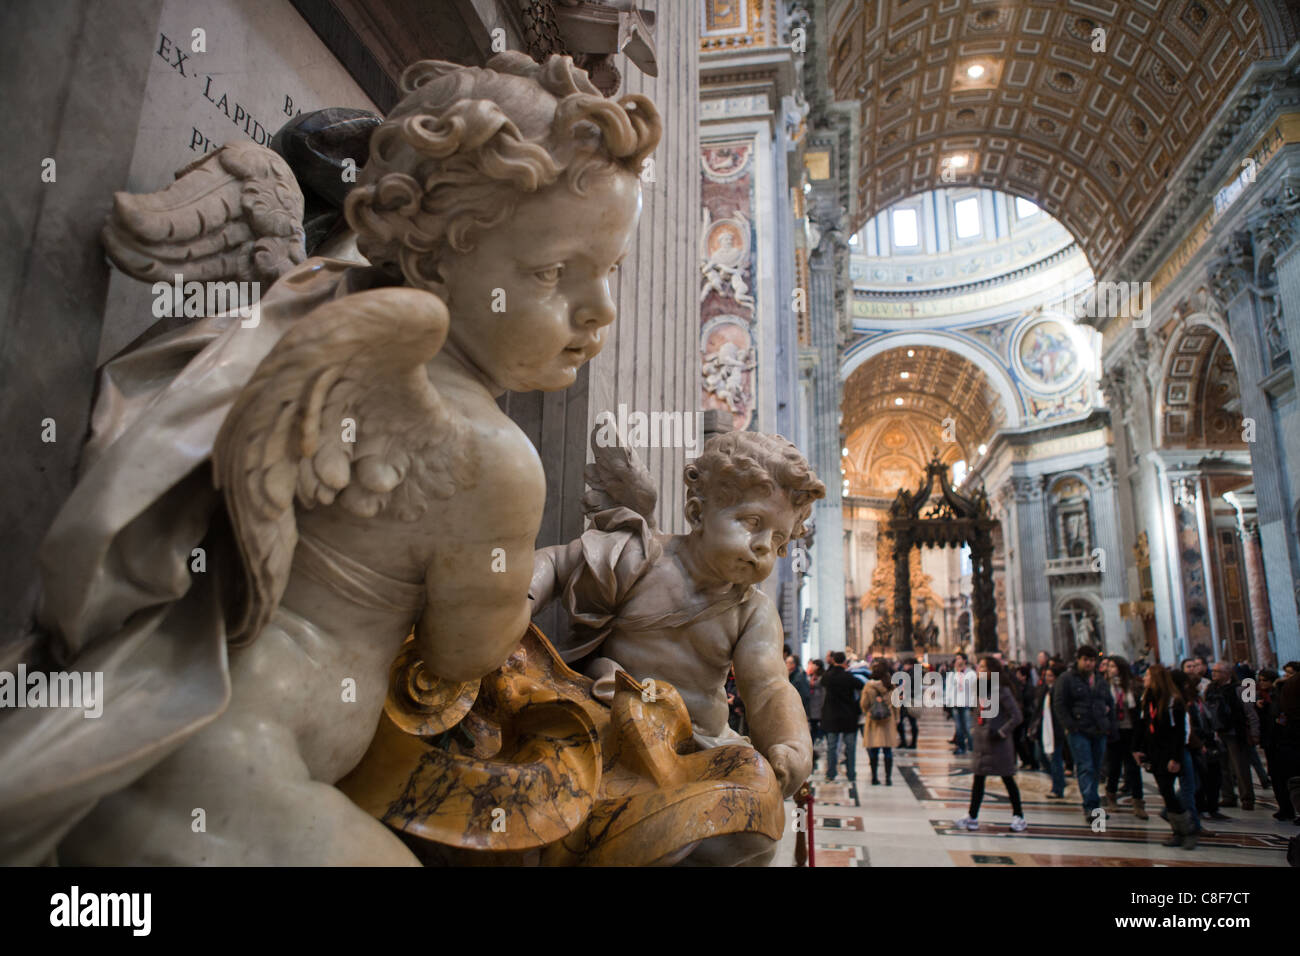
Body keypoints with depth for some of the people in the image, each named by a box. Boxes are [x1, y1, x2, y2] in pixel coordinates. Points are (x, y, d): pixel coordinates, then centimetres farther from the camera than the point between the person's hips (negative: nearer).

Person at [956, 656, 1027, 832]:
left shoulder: (1002, 690, -13)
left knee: (1007, 778, 5)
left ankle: (1019, 816, 20)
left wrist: (1001, 732, -16)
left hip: (998, 743, -7)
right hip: (982, 741, 7)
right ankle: (972, 817, 11)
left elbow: (1017, 716, -14)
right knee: (978, 778, 7)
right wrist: (976, 732, 11)